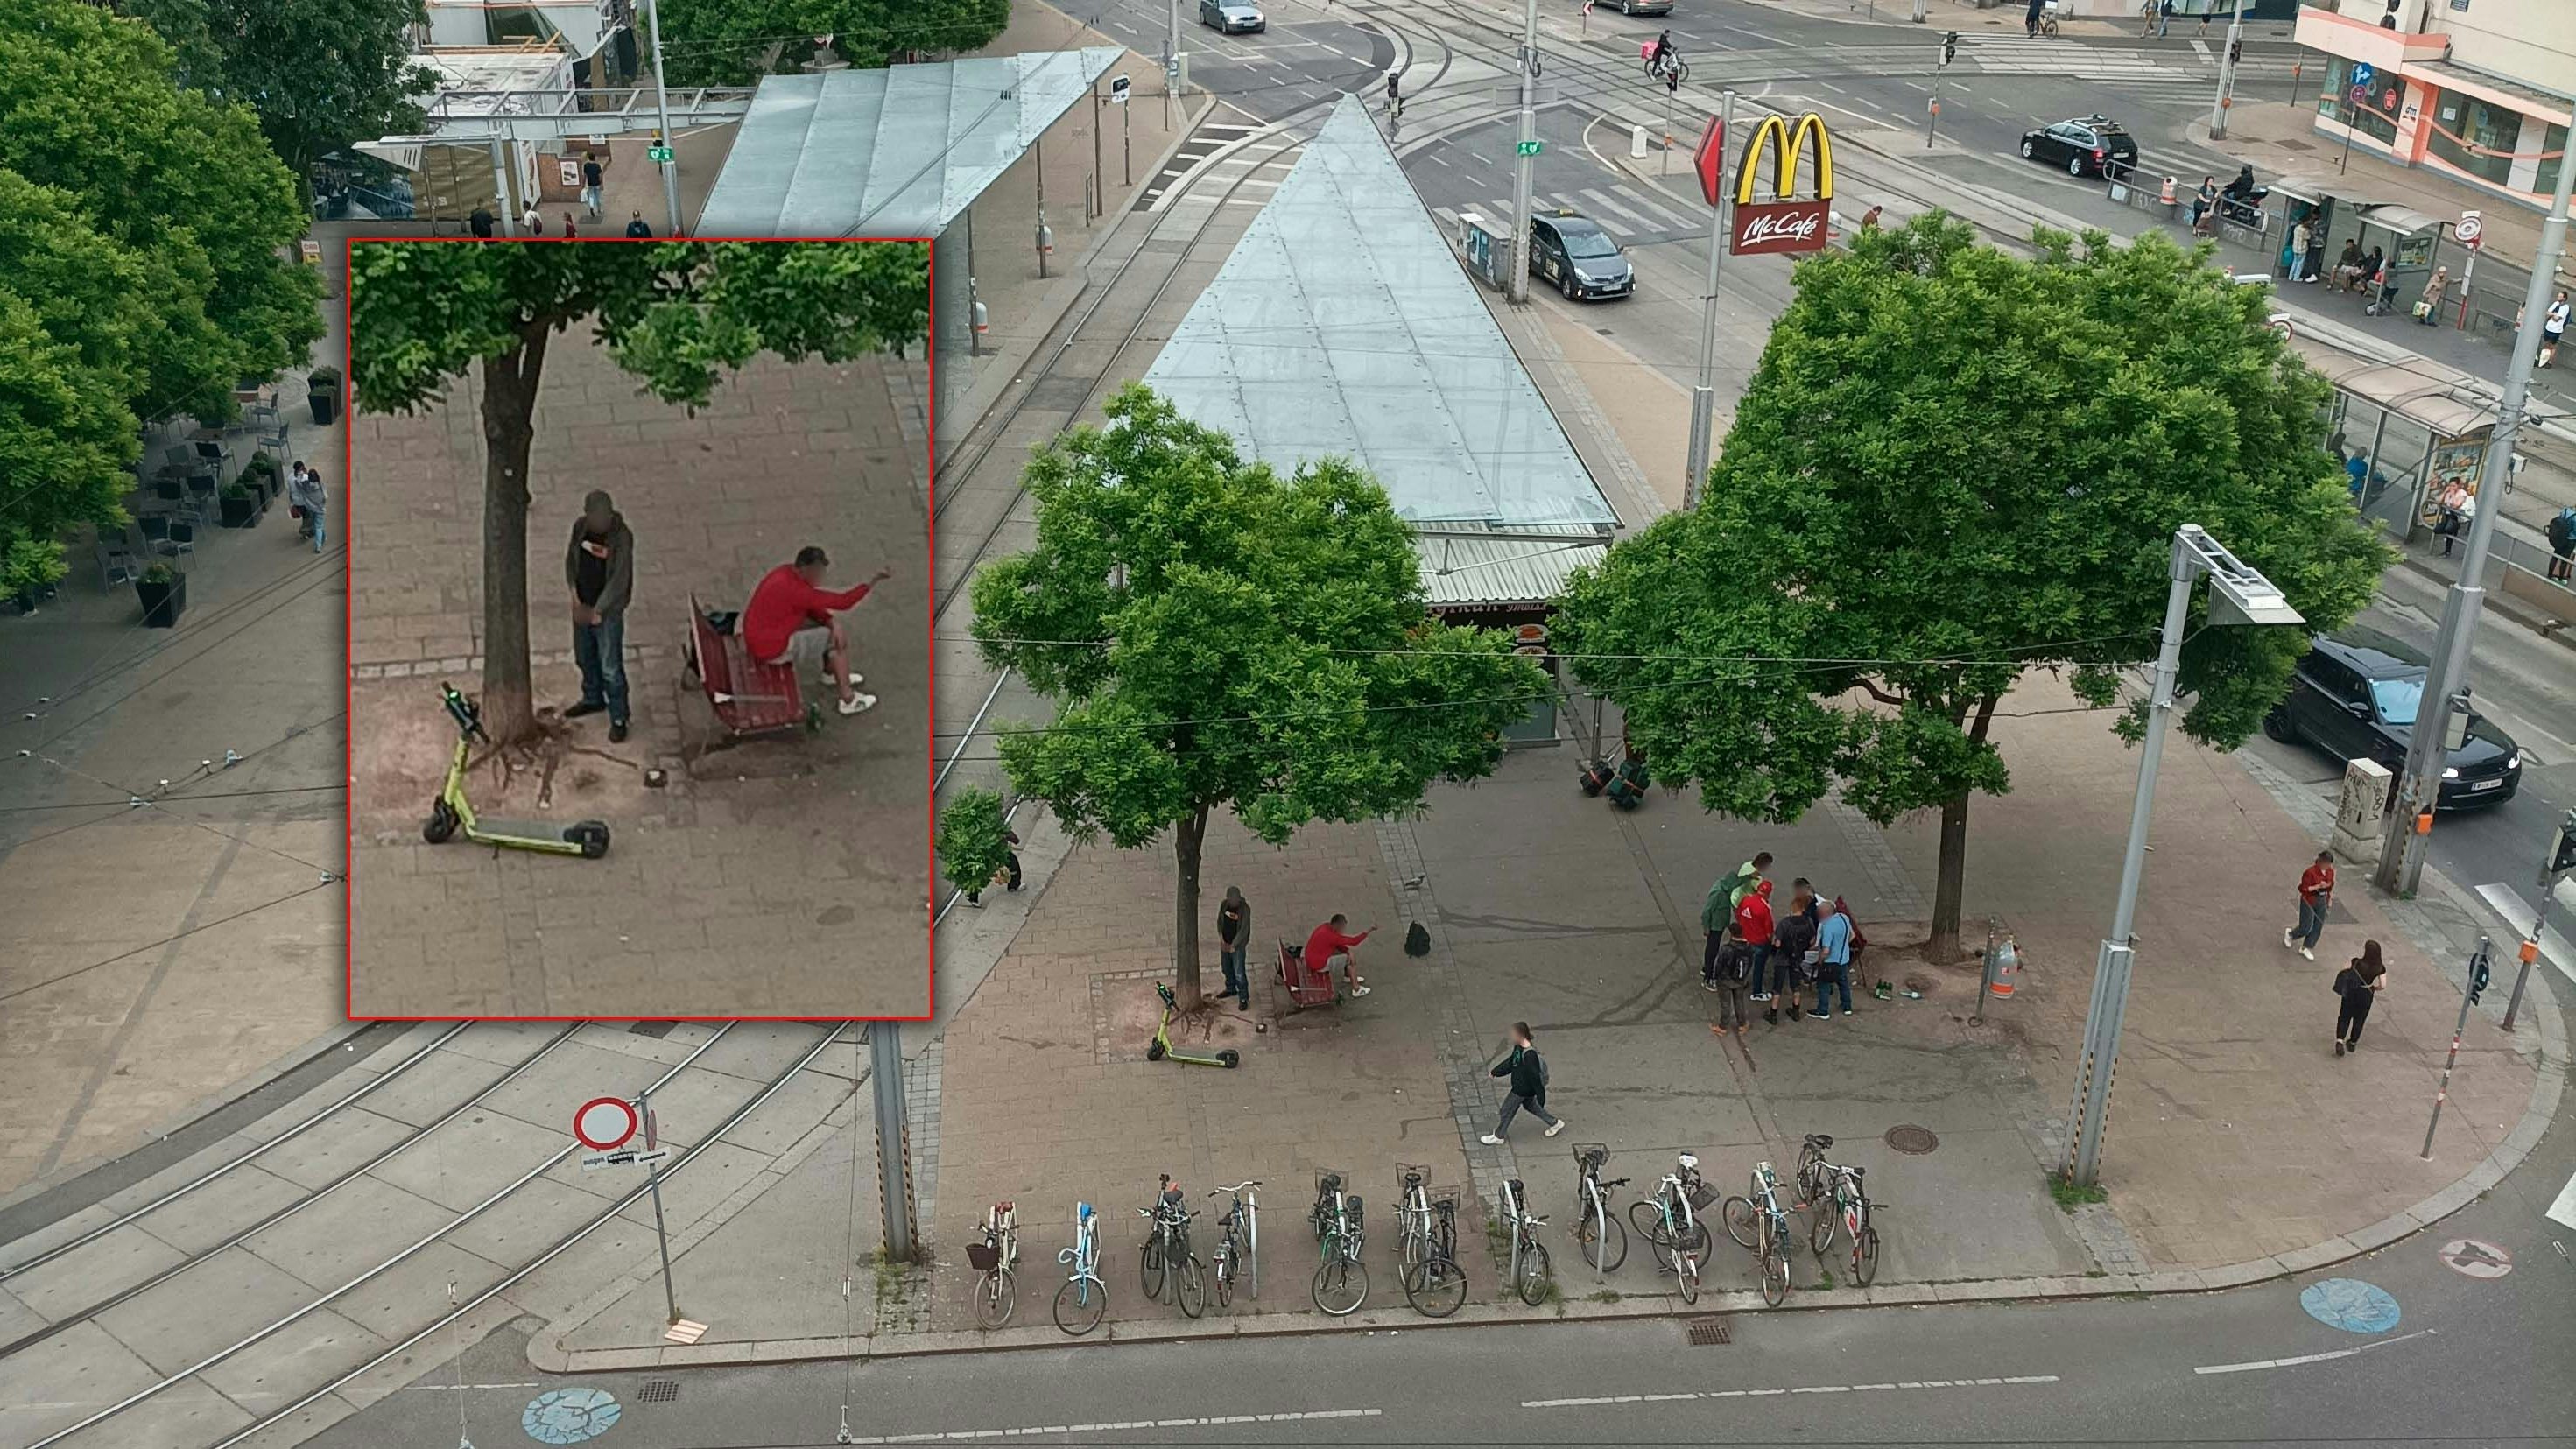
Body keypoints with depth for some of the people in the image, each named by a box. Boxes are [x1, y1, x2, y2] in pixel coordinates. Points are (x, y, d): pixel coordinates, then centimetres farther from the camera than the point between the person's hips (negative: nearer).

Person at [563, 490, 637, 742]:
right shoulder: (580, 526, -6)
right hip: (582, 606, 6)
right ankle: (593, 699, 46)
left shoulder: (622, 537, -23)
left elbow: (619, 579, -21)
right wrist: (574, 594, -3)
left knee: (611, 668, 1)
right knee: (585, 657, 23)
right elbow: (571, 558, 8)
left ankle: (619, 719, 14)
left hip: (608, 610, -6)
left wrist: (599, 610, -20)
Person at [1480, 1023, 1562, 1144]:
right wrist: (1495, 1072, 17)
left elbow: (1535, 1076, -28)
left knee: (1507, 1110, 9)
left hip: (1523, 1090, -9)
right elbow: (1510, 1061, 11)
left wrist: (1540, 1096, -22)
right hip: (1519, 1085, 9)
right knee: (1529, 1105, 29)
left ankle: (1497, 1137, 30)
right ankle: (1555, 1123, 42)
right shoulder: (1518, 1047, -6)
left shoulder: (1529, 1055, -34)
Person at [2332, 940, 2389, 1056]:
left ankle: (2340, 1040, -6)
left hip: (2351, 992, -2)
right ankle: (2353, 1042, 36)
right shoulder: (2380, 968, -16)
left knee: (2344, 1017, 13)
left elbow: (2343, 972, -14)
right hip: (2366, 995, 2)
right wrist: (2373, 988, 4)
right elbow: (2383, 986, -16)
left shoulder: (2356, 962, -21)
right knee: (2359, 1019, 21)